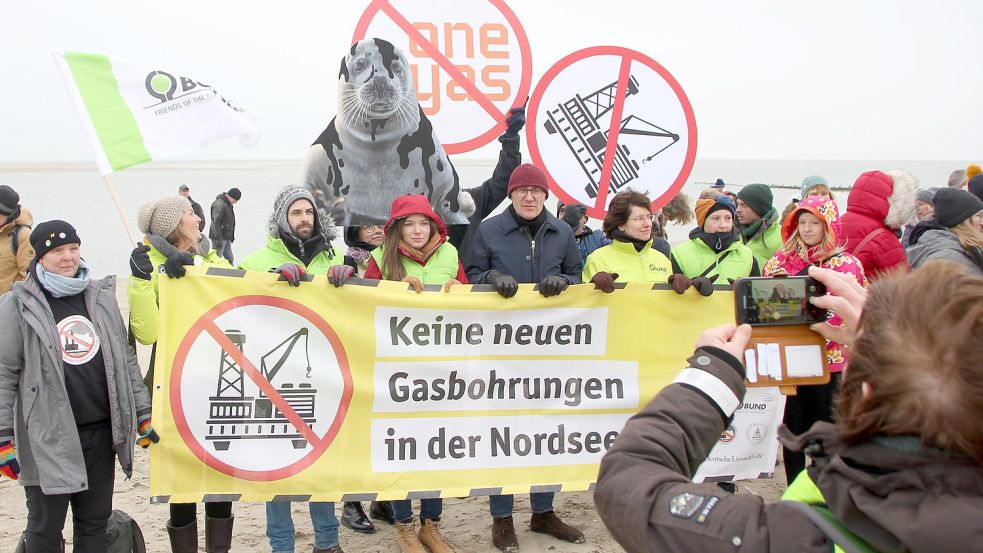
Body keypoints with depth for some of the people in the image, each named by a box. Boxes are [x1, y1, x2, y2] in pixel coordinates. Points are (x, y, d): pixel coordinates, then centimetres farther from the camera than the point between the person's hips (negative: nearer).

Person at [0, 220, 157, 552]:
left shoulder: (101, 296, 8)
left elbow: (125, 359, 12)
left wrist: (143, 414, 10)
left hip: (101, 433, 4)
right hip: (47, 438, -4)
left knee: (95, 523, 14)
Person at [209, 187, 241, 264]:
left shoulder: (228, 204, 14)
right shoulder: (219, 204, -17)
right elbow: (215, 222, -22)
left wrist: (231, 237, 19)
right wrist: (219, 239, -22)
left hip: (226, 238, 10)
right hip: (219, 238, -10)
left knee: (230, 259, 13)